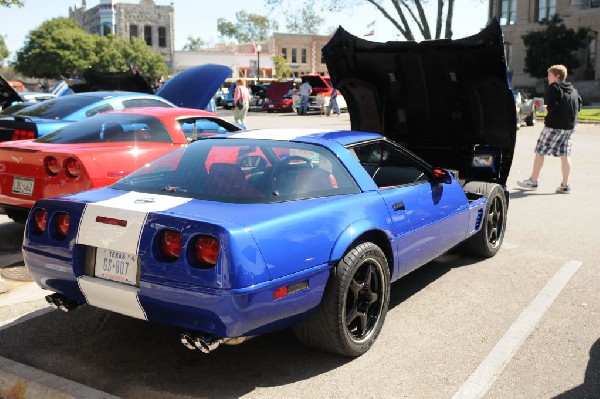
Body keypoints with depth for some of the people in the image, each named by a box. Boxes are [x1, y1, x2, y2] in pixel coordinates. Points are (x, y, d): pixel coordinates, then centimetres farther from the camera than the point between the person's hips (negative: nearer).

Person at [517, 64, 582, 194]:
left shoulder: (553, 88, -7)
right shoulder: (573, 90, 15)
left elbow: (551, 105, -18)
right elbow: (579, 106, 14)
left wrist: (546, 107, 2)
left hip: (554, 125, -7)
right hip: (569, 126, 7)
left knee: (540, 152, 3)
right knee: (565, 155, 7)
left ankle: (533, 181, 9)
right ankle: (565, 185, 6)